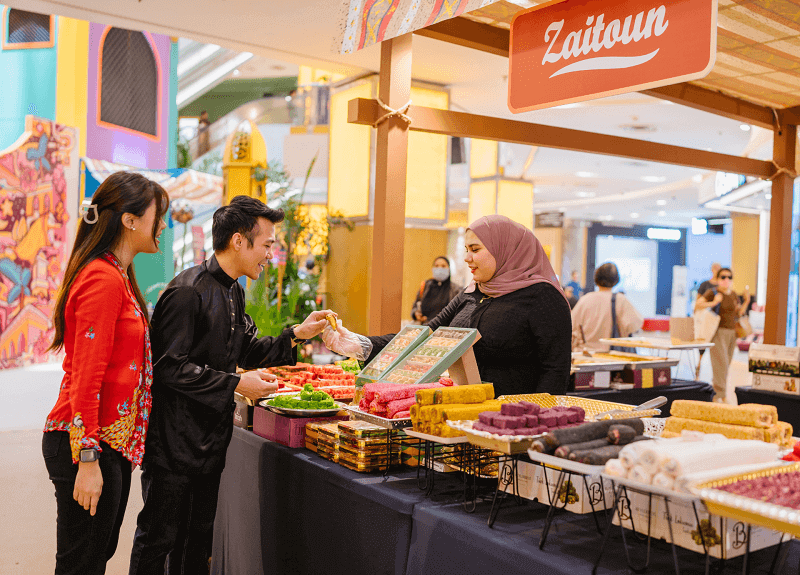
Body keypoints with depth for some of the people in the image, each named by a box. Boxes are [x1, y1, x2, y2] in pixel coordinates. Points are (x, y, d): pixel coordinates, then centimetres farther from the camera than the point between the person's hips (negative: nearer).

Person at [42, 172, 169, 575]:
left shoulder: (117, 275, 13)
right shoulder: (103, 279, -17)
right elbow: (86, 376, -21)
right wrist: (87, 459, -21)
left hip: (112, 440, 10)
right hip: (89, 447, -10)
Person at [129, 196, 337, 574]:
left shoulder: (233, 292, 11)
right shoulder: (188, 291, -20)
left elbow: (246, 351, 17)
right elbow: (169, 366, -23)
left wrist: (297, 334, 6)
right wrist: (236, 384, -22)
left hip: (211, 436, 9)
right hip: (174, 440, -9)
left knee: (198, 536, 18)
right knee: (159, 536, 4)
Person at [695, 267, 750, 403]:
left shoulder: (734, 295, 12)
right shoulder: (713, 293, -8)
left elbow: (739, 314, 13)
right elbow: (697, 305, -18)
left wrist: (746, 301, 2)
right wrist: (714, 303, -27)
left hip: (731, 333, 7)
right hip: (717, 332, -7)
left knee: (725, 365, 9)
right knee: (721, 363, -14)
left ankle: (716, 395, 18)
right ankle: (721, 396, -14)